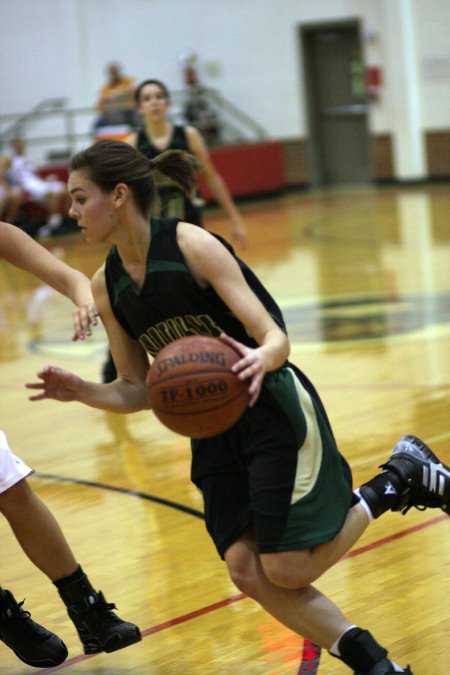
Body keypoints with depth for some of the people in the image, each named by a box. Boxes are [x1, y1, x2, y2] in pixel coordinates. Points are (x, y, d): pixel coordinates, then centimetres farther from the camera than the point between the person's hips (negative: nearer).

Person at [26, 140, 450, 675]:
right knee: (247, 573, -5)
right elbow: (138, 391, 7)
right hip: (212, 428, 6)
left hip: (275, 412, -6)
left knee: (288, 570, -9)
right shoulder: (106, 288, 2)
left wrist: (261, 360, -42)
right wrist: (80, 391, -11)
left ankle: (401, 478, 11)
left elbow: (276, 338, -19)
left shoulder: (192, 246, -17)